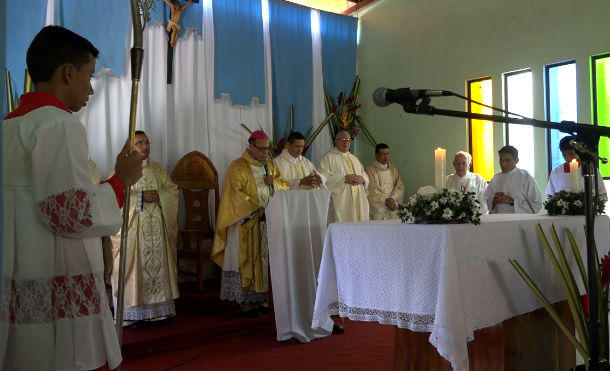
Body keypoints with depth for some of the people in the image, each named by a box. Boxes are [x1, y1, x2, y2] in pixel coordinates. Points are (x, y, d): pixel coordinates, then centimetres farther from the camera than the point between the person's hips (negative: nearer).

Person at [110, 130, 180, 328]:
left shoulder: (158, 169, 15)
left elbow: (173, 190, 10)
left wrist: (159, 195, -9)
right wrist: (141, 196, -17)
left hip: (157, 225, 4)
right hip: (133, 226, -4)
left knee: (158, 263, 5)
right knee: (134, 266, -5)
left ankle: (159, 307, 13)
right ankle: (134, 313, 0)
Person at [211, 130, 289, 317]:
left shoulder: (270, 164, 14)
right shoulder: (238, 167, -5)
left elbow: (285, 186, 13)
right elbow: (236, 194, -15)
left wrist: (273, 181, -8)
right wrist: (257, 209, -23)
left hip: (269, 221, 6)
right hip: (246, 222, -6)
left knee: (264, 259, 6)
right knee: (246, 260, -3)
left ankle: (262, 298, 12)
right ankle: (245, 301, 1)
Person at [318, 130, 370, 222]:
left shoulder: (354, 158, 23)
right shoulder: (328, 157, 1)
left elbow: (365, 175, 20)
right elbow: (323, 178, -11)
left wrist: (362, 178, -4)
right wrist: (344, 179, -18)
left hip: (358, 202, 6)